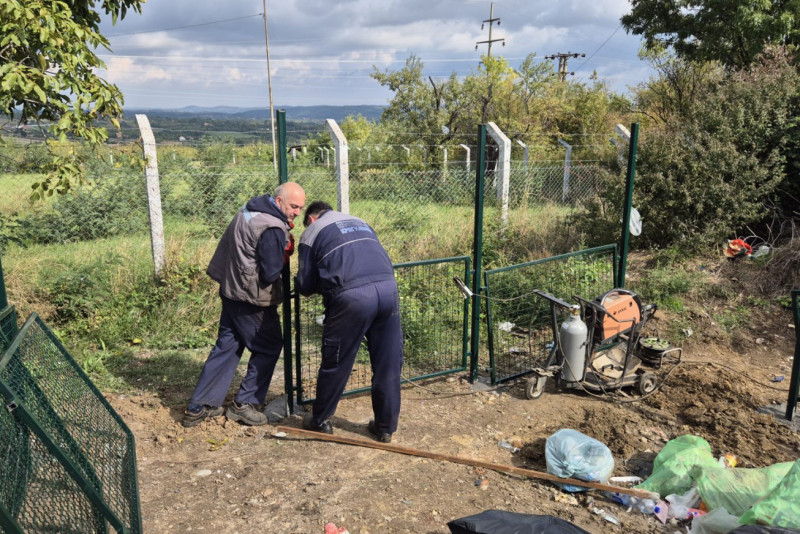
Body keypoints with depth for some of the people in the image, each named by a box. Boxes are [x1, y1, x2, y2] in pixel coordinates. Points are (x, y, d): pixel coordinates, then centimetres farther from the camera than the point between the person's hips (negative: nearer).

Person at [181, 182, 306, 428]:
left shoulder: (249, 210, 6)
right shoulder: (272, 230, -24)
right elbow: (271, 273, -24)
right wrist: (286, 253, -7)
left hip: (231, 290, 9)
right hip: (252, 300, -9)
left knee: (226, 346, 15)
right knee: (270, 347, 9)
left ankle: (198, 407, 20)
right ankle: (244, 404, 16)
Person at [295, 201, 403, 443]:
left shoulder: (312, 232, 16)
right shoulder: (359, 222, 31)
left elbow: (305, 286, 13)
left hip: (352, 296, -4)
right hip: (388, 289, 5)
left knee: (336, 363, 12)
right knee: (389, 365, 13)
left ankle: (320, 421, 30)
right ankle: (386, 427, 23)